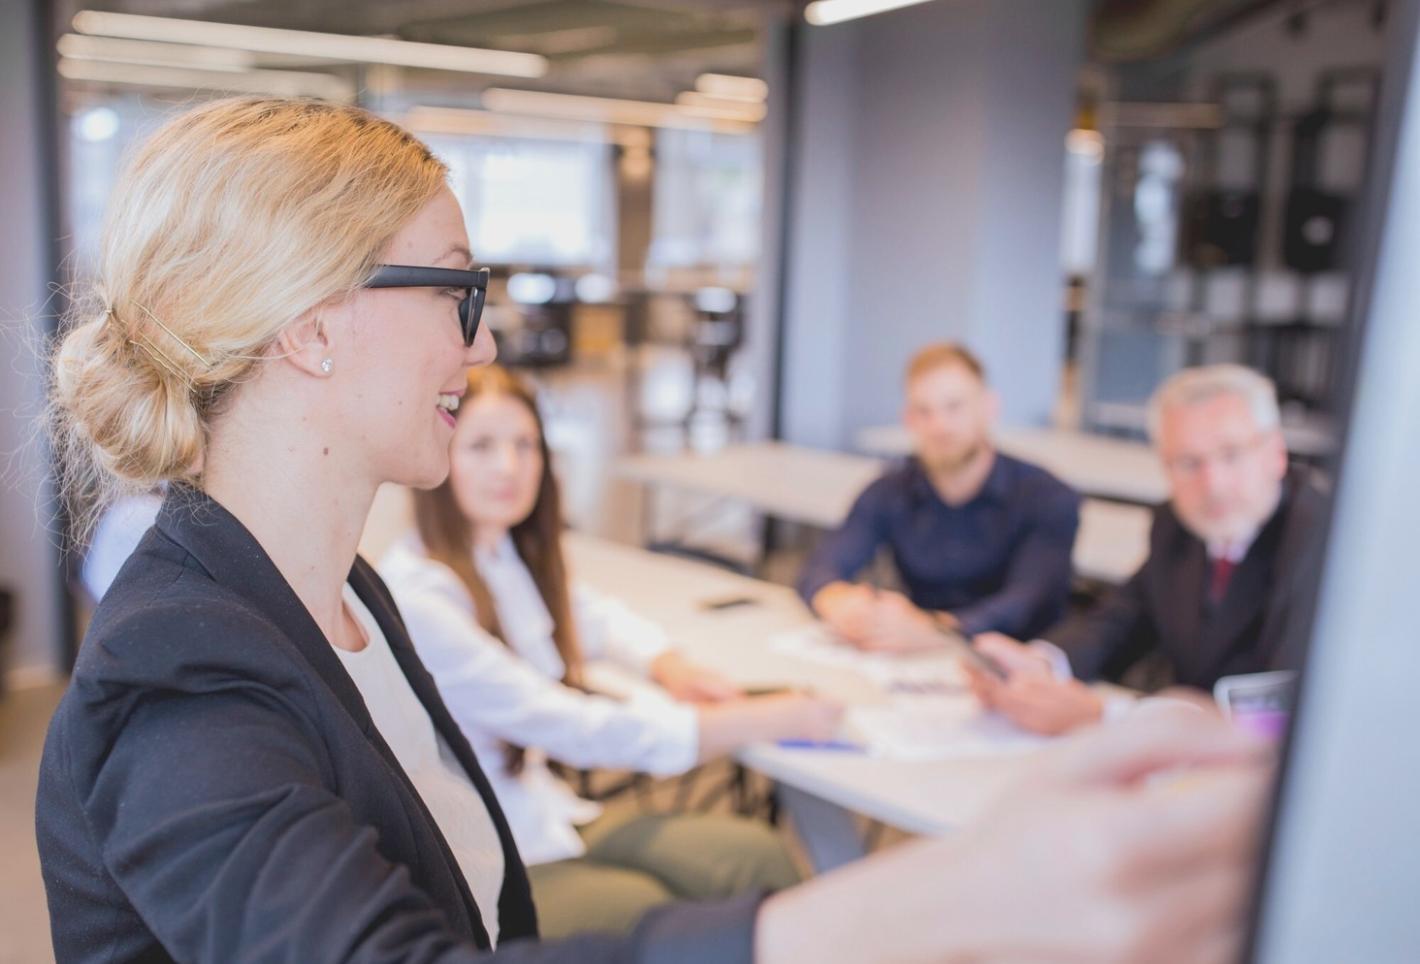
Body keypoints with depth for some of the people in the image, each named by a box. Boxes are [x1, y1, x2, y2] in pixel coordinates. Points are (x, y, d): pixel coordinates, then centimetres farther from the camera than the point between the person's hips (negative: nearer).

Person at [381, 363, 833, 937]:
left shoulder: (511, 554, 4)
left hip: (542, 818, 7)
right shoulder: (415, 596, -21)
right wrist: (777, 718, -20)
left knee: (756, 856, -15)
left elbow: (593, 614, 24)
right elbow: (572, 729, -23)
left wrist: (668, 665, 0)